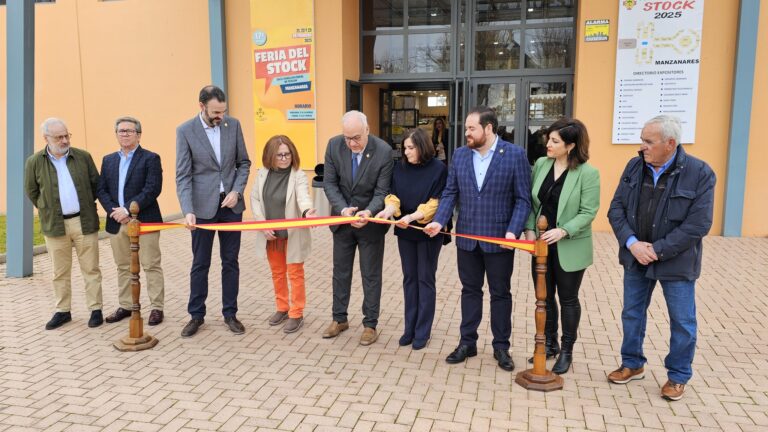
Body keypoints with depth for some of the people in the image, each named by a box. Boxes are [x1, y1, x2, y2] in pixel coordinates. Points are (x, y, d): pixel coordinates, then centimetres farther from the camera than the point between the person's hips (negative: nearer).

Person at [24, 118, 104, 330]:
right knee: (60, 272, 10)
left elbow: (96, 183, 10)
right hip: (55, 224, 0)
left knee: (91, 269, 4)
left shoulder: (83, 157, 0)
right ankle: (63, 311, 21)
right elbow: (31, 192, 9)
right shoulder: (34, 162, -2)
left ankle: (95, 309, 12)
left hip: (85, 221, 0)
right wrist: (48, 210, 10)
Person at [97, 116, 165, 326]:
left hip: (144, 221, -5)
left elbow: (152, 189, -13)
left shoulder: (150, 158, -3)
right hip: (117, 223, 5)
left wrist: (127, 209, -17)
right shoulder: (108, 160, 15)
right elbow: (101, 189, 9)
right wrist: (114, 211, -8)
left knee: (151, 266, 0)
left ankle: (156, 307, 8)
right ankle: (126, 306, 24)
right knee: (123, 267, 13)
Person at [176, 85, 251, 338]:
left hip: (231, 204, 2)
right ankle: (196, 315, 22)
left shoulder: (233, 125, 0)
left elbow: (243, 163, 7)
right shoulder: (185, 131, -7)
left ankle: (230, 313, 21)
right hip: (203, 206, -2)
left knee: (230, 262, 9)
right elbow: (183, 175, -10)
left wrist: (237, 191, -8)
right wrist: (188, 210, -20)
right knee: (200, 263, 7)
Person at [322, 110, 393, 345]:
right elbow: (329, 183, -7)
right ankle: (339, 319, 32)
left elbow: (381, 191, -17)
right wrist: (343, 209, -23)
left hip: (371, 221, -3)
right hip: (342, 219, 3)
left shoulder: (384, 151, -20)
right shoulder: (334, 145, -10)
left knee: (371, 275, 8)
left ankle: (370, 324, 22)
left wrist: (368, 213, -35)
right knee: (340, 271, 16)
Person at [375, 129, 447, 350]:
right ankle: (409, 328, 22)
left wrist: (412, 217, -27)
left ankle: (422, 332, 14)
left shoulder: (438, 169, -11)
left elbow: (436, 203, -15)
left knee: (425, 280, 4)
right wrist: (387, 210, -22)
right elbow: (394, 196, 0)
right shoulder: (400, 168, 3)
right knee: (409, 279, 12)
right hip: (405, 231, 4)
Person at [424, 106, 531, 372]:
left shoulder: (515, 155, -8)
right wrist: (439, 221, -11)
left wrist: (513, 230, -20)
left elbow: (523, 199, -8)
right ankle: (467, 342, 26)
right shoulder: (460, 154, 4)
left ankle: (501, 347, 25)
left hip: (499, 238, -3)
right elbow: (450, 193, 5)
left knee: (500, 293, 10)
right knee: (470, 290, 14)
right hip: (467, 237, 4)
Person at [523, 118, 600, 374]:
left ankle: (567, 350, 27)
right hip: (541, 245, 5)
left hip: (569, 248, -5)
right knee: (544, 297, 15)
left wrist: (563, 231, -26)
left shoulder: (587, 173, -14)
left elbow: (588, 212, -14)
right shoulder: (540, 165, 1)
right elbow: (530, 201, 5)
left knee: (568, 299, 10)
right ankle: (549, 343, 34)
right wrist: (529, 229, -7)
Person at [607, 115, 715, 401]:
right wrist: (632, 243, -16)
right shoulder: (634, 167, -2)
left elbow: (698, 225, -18)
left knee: (682, 321, 10)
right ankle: (632, 364, 35)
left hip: (676, 262, -4)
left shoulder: (700, 173, -15)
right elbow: (616, 209, -2)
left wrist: (657, 250, -20)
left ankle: (678, 376, 30)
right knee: (632, 313, 16)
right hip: (636, 257, 4)